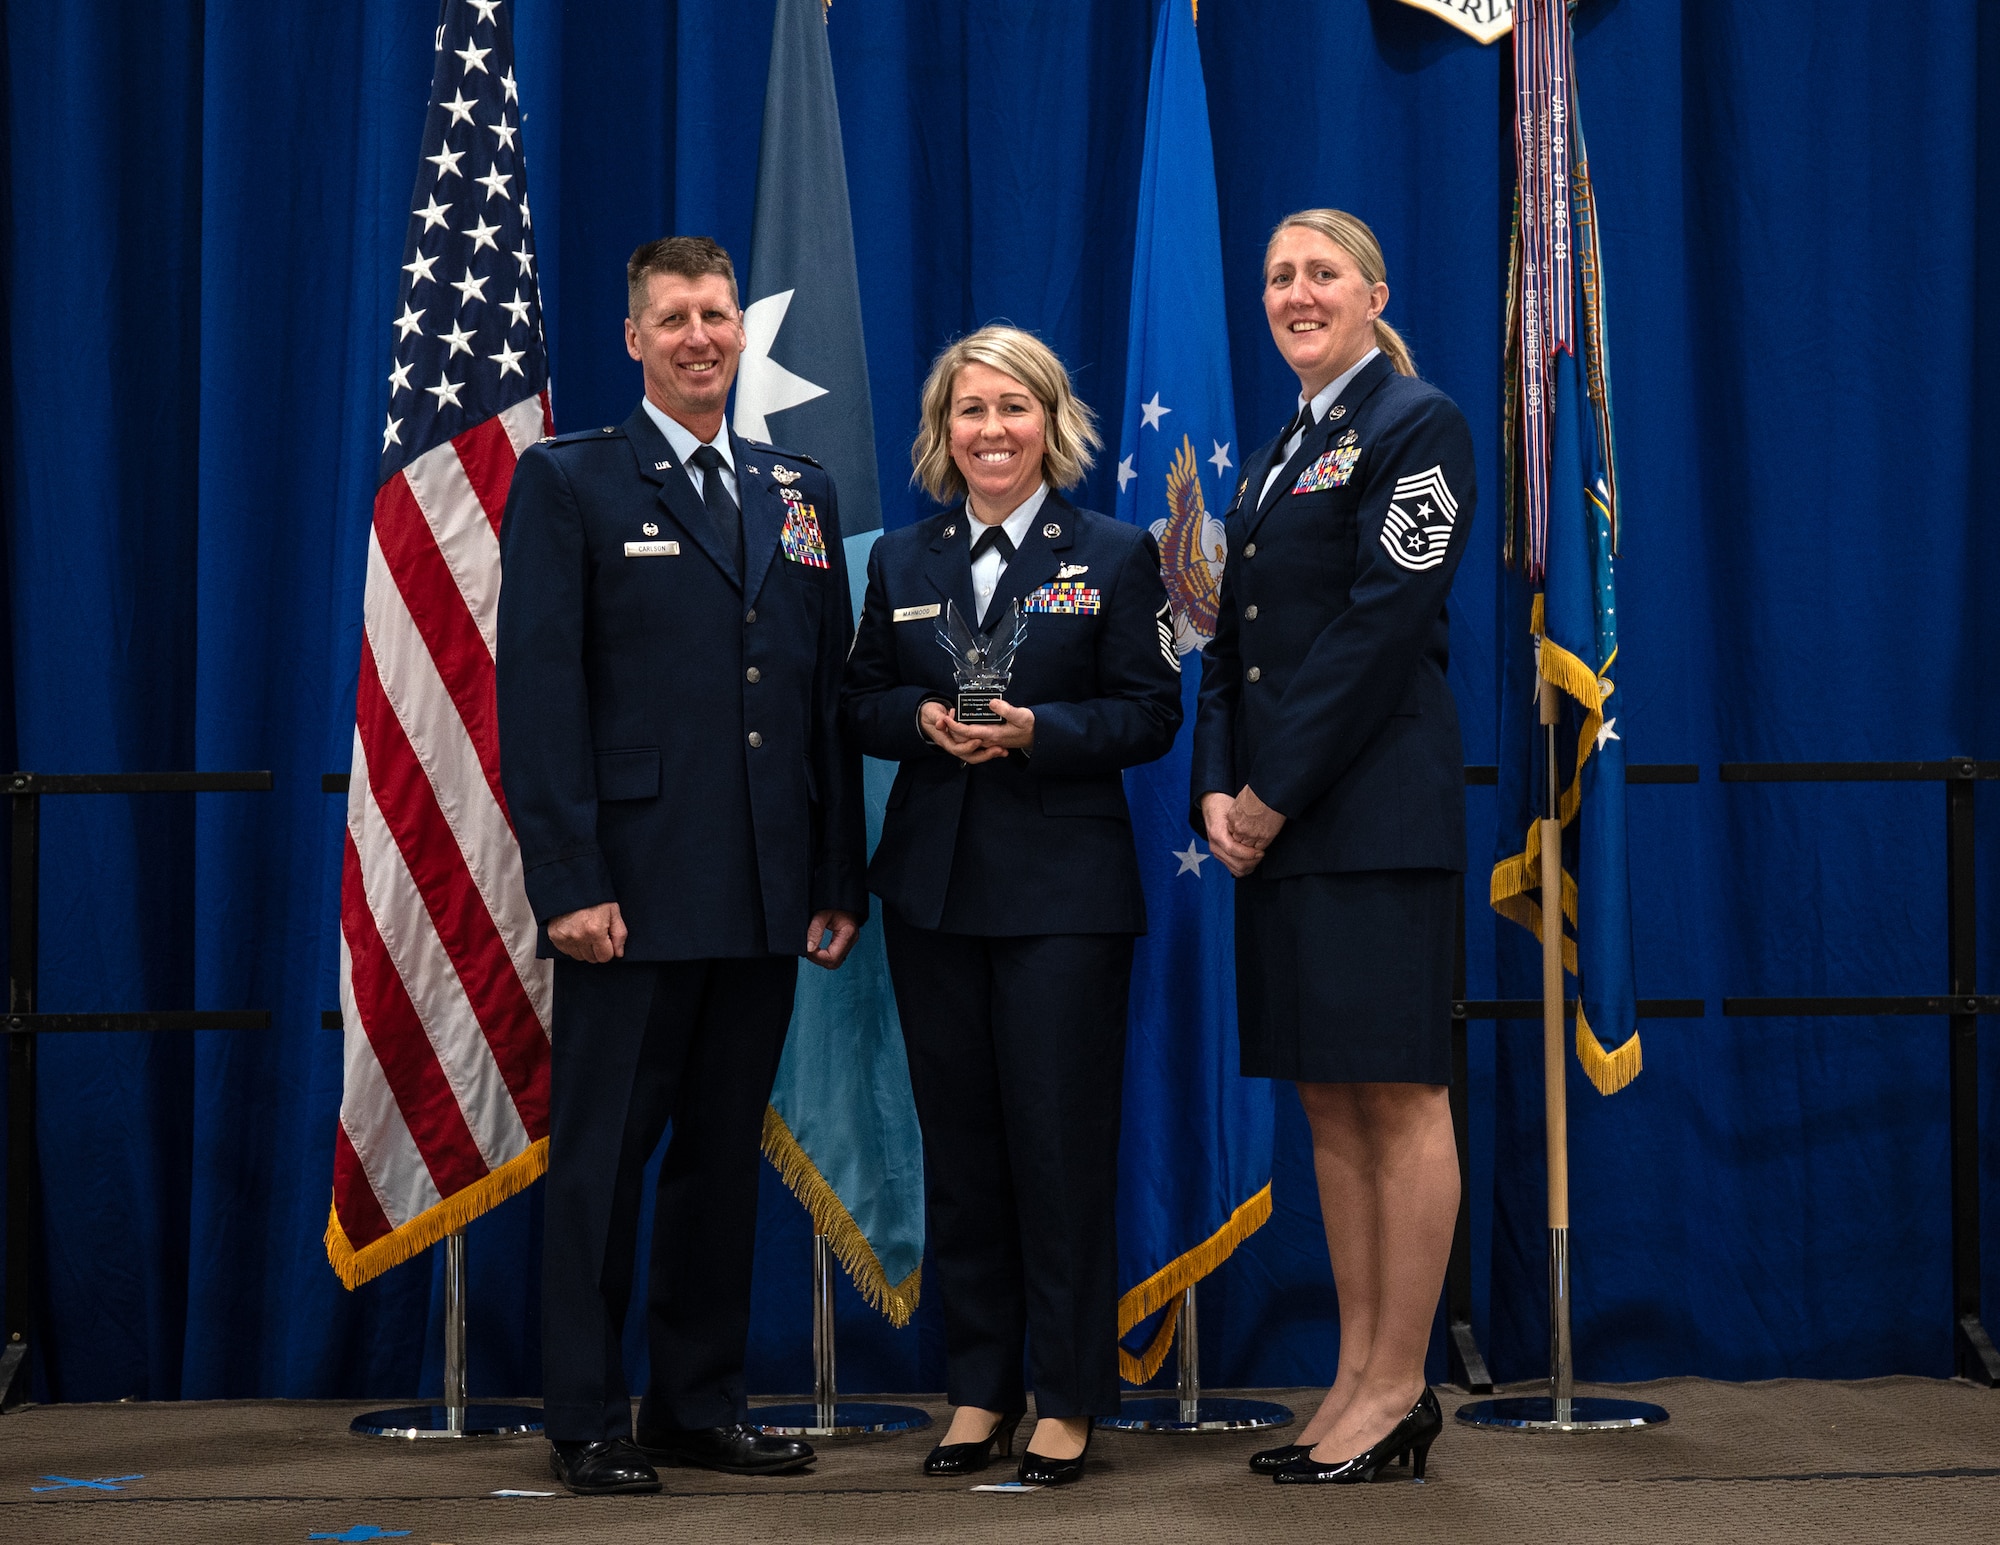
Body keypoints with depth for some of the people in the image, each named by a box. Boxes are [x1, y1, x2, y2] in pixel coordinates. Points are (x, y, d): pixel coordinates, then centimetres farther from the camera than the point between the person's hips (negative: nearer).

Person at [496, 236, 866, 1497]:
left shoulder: (802, 493, 15)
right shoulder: (568, 484, 0)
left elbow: (829, 696, 14)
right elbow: (539, 694, -7)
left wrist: (841, 876, 8)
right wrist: (569, 880, -15)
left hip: (766, 896, 5)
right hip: (634, 889, -5)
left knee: (726, 1152, 11)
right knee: (603, 1154, 1)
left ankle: (704, 1404, 20)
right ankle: (589, 1424, 9)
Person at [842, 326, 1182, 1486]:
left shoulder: (1114, 554, 1)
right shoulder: (904, 562, 11)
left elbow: (1151, 714, -3)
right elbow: (863, 704, 11)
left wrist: (1037, 730, -17)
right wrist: (922, 719, -10)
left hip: (1064, 890, -4)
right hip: (934, 888, 4)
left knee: (1062, 1140, -3)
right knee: (960, 1142, 7)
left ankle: (1070, 1399, 7)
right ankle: (980, 1388, 17)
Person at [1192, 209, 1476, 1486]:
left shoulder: (1416, 423, -5)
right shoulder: (1278, 455, 20)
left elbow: (1386, 623, -13)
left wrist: (1277, 792, -14)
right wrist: (1218, 786, 1)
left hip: (1373, 803, -9)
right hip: (1273, 810, 9)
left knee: (1400, 1095, -4)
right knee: (1328, 1101, 9)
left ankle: (1400, 1389, 1)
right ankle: (1361, 1375, 15)